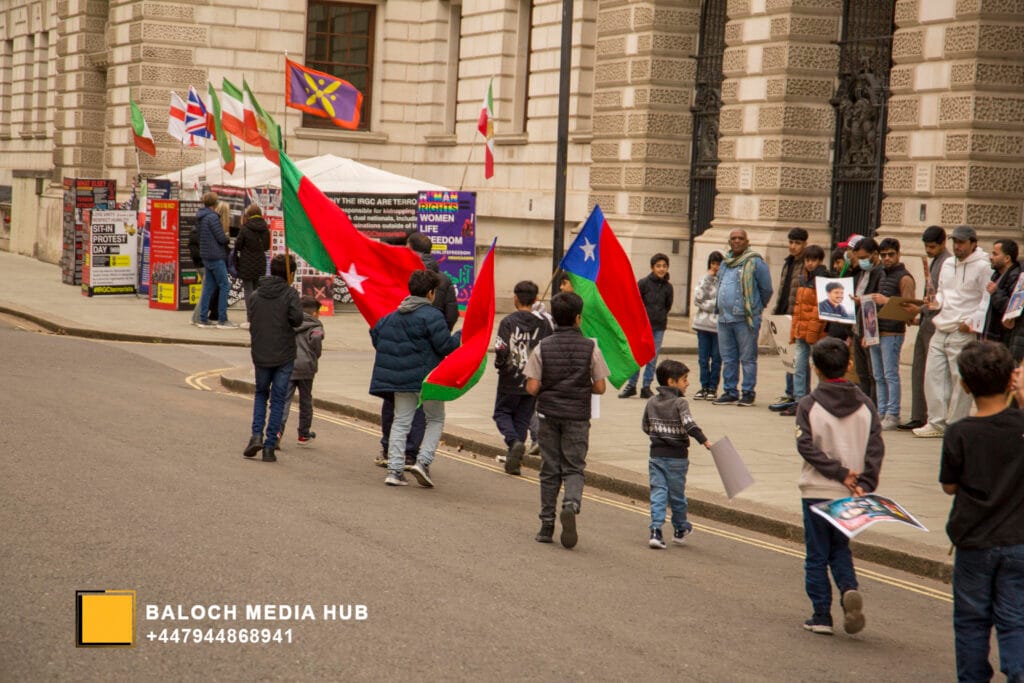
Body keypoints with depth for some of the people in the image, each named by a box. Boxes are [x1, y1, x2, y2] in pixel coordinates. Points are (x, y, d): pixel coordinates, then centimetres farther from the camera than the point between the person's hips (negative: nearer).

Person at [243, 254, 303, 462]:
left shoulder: (256, 294, 3)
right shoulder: (290, 293, -8)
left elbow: (252, 323, 4)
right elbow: (297, 319, -18)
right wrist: (286, 322, 2)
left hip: (260, 354, 3)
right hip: (284, 356, -3)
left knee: (261, 394, 22)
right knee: (278, 400, 5)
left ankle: (257, 435, 3)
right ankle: (270, 447, 2)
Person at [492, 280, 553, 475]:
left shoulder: (508, 321, -11)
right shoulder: (543, 322, 0)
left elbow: (501, 350, -19)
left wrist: (499, 365, 1)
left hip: (510, 380, -3)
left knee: (502, 412, 14)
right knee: (522, 418, 13)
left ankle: (514, 441, -14)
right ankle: (514, 462, 11)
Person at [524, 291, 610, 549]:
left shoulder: (542, 347, -5)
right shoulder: (590, 348, -5)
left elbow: (532, 387, -8)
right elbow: (600, 387, -4)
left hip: (549, 414, 1)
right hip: (578, 416, -1)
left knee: (549, 470, 9)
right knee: (574, 468, 5)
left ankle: (547, 525, 12)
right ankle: (571, 504, -24)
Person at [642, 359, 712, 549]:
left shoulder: (651, 402, 6)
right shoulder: (680, 403, -12)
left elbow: (645, 427, 13)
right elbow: (689, 424, -25)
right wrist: (704, 441, -24)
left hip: (656, 455, 4)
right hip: (677, 457, -4)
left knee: (658, 492, 2)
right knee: (677, 494, 11)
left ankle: (655, 530, -12)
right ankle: (680, 530, 28)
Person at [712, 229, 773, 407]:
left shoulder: (755, 262, -6)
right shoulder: (725, 263, 15)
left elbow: (766, 289, -2)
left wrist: (755, 307, 7)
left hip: (745, 319, -7)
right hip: (724, 318, 7)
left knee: (747, 358, -1)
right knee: (728, 359, 10)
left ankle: (748, 393, 3)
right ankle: (730, 392, 17)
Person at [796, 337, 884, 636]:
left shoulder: (808, 405, -8)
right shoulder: (864, 404, 0)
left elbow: (807, 446, -17)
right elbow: (876, 446, -7)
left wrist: (840, 473, -14)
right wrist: (865, 485, -11)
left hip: (817, 491, -3)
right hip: (851, 496, 3)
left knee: (817, 556, 8)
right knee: (840, 549, 19)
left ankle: (821, 615, 8)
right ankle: (849, 590, -7)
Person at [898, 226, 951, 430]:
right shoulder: (934, 262, 19)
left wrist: (920, 309, -20)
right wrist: (918, 315, 14)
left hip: (937, 325, -10)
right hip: (926, 323, 10)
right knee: (918, 372, 10)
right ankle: (918, 417, 14)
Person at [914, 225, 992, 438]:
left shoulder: (982, 267, -6)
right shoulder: (948, 264, 17)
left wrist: (971, 323, -15)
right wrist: (936, 302, 3)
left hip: (963, 333, -7)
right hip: (940, 330, 7)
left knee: (960, 380, -4)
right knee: (933, 375, 4)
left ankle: (954, 424, 3)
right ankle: (936, 422, 9)